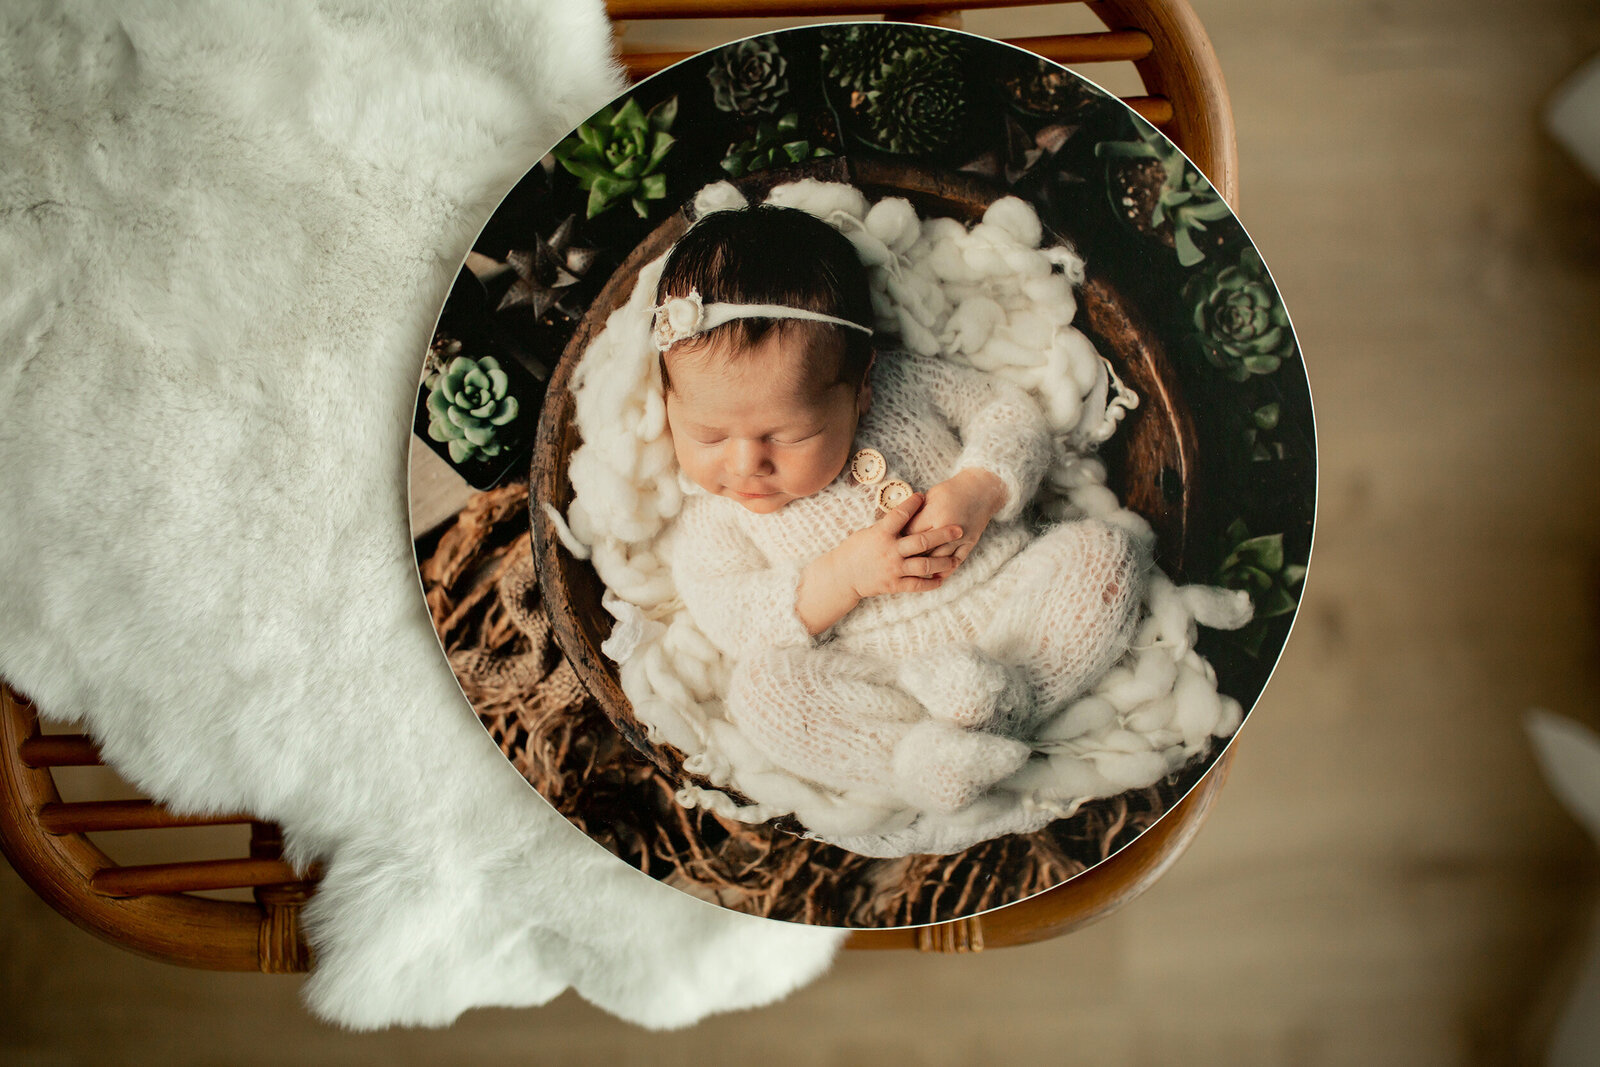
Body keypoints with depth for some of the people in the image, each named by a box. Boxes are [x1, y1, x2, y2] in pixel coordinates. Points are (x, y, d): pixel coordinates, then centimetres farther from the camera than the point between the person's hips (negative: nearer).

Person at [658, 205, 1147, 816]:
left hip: (1009, 609, 2)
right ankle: (923, 760, -38)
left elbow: (1011, 413, 11)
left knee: (1104, 552, -18)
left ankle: (1010, 704, -31)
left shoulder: (907, 388, 3)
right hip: (878, 676, -2)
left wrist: (979, 491, -11)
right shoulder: (710, 511, 2)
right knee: (761, 684, -28)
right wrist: (844, 574, -19)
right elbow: (730, 622, -7)